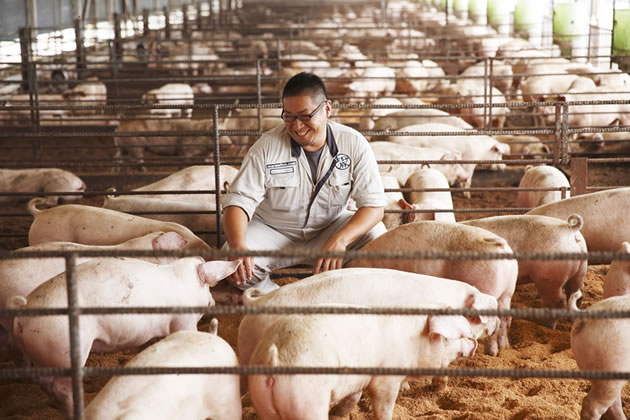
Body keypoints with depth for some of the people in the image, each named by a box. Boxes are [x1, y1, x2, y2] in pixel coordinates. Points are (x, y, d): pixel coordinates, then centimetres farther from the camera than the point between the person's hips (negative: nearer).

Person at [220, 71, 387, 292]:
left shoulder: (354, 144, -12)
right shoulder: (267, 146, -15)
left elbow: (373, 204, -16)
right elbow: (238, 200, -20)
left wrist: (340, 240, -36)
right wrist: (238, 246, -43)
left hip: (329, 229, 1)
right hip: (273, 232, -1)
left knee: (376, 234, -27)